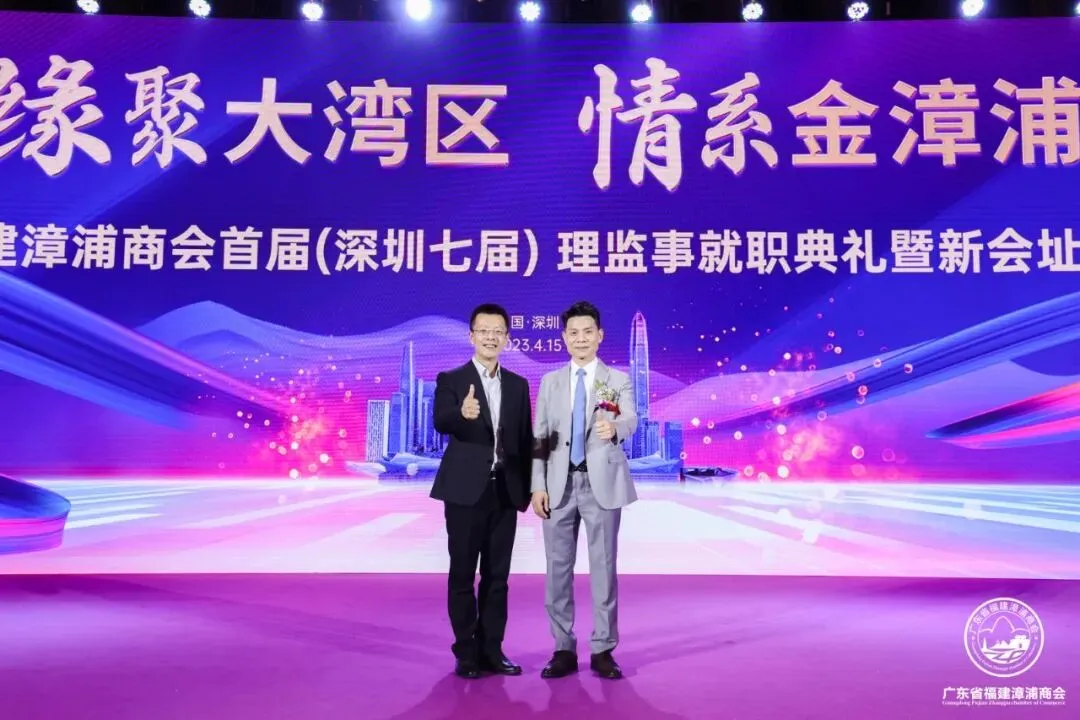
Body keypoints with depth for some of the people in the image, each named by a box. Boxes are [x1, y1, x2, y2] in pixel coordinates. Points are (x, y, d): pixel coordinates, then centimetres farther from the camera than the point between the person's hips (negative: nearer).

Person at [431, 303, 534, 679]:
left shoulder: (518, 385, 10)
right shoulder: (450, 379, -2)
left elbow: (525, 440, 11)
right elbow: (441, 423, -20)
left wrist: (527, 488, 5)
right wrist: (463, 414, -42)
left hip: (505, 490, 4)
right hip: (466, 490, -4)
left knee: (497, 575, 9)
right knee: (462, 574, 4)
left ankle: (492, 650, 19)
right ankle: (466, 653, 14)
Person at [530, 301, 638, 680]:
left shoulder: (618, 380, 3)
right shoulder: (550, 381, 10)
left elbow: (631, 420, -15)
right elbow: (539, 437, 7)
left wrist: (615, 428, -39)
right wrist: (537, 485, -2)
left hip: (601, 482, -2)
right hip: (560, 484, 2)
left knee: (603, 567, 2)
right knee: (558, 568, 6)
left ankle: (602, 650, 13)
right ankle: (564, 649, 17)